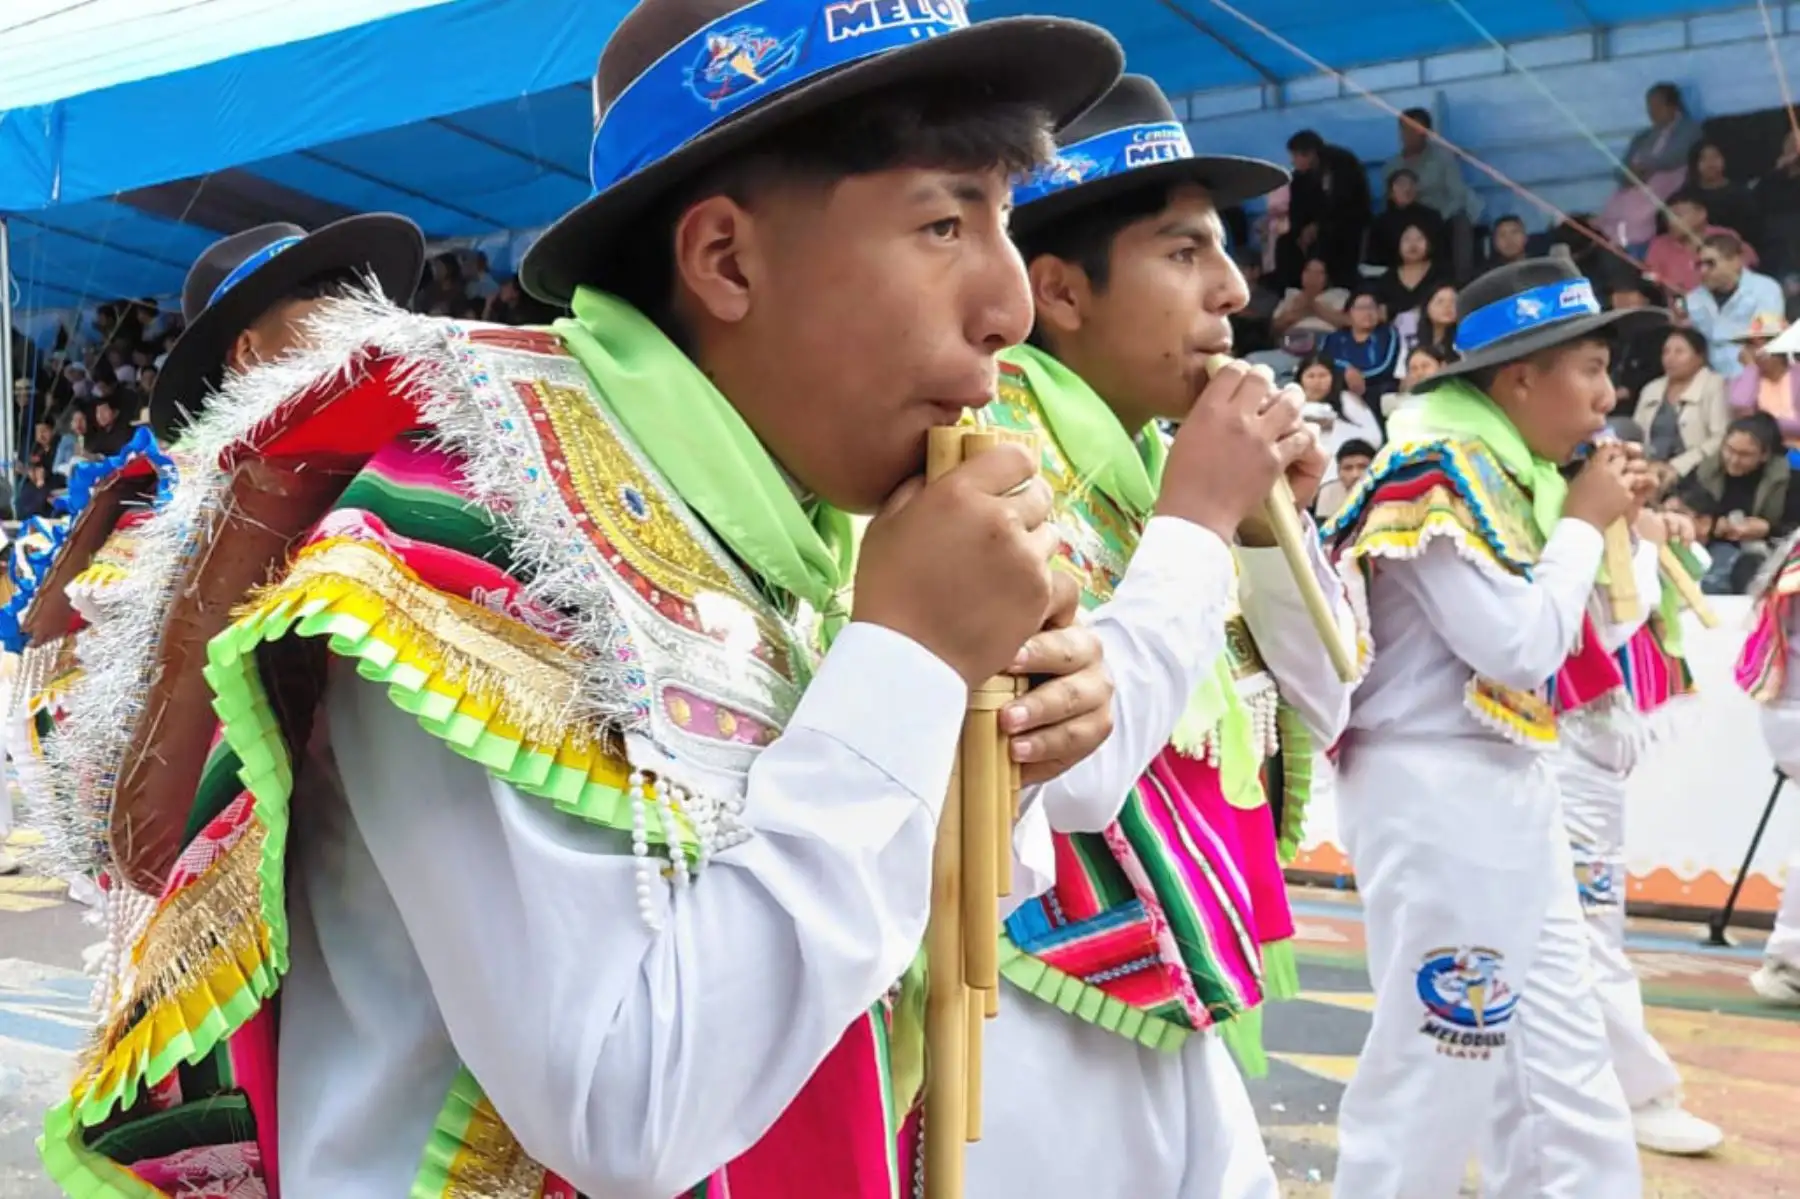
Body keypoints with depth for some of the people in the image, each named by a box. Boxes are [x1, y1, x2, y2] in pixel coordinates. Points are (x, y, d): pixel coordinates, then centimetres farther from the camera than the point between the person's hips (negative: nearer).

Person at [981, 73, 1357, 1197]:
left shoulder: (1160, 458, 5)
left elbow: (1320, 713, 12)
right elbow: (1067, 773, -28)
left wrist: (1270, 524, -3)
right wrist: (1196, 521, -19)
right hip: (1035, 1035, -7)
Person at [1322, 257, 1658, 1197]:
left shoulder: (1503, 469, 13)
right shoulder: (1441, 472, -16)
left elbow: (1570, 638, 17)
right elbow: (1519, 647, -23)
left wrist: (1600, 528, 5)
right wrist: (1583, 523, -10)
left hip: (1504, 788, 10)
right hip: (1439, 794, -10)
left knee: (1561, 1067, 16)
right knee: (1436, 1067, 1)